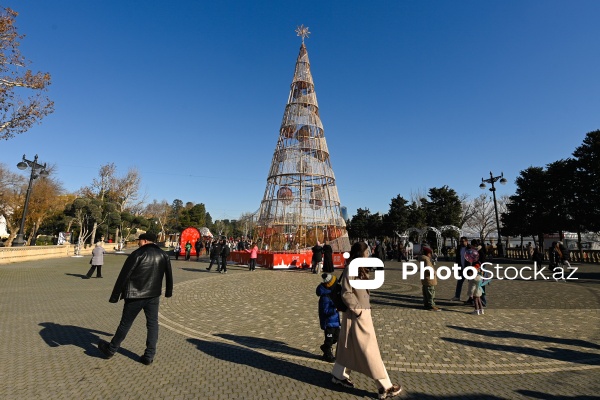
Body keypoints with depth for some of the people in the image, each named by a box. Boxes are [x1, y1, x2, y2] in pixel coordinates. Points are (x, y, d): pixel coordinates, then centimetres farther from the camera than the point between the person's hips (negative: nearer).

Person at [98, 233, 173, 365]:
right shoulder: (163, 255, 4)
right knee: (152, 324, 10)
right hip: (154, 295, 4)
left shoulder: (137, 254, -12)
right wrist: (168, 292, 24)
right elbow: (169, 275, 12)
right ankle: (149, 355, 11)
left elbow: (123, 276, -12)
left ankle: (111, 349, 34)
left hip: (135, 295, -3)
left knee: (125, 323, 13)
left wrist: (115, 296, -5)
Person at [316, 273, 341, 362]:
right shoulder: (325, 297, -27)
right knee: (329, 339, 7)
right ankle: (327, 355, 28)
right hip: (328, 322, -9)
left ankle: (325, 347, 40)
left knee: (337, 336, 20)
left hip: (334, 320, 9)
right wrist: (336, 308, -35)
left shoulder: (332, 293, 3)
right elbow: (325, 311, -28)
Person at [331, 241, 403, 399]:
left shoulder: (359, 268, 8)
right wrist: (357, 310, -16)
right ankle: (385, 386, 14)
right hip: (357, 315, -9)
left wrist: (364, 308, 12)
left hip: (363, 313, 9)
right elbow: (346, 294, -22)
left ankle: (339, 375, 36)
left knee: (349, 346, 20)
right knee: (369, 350, 2)